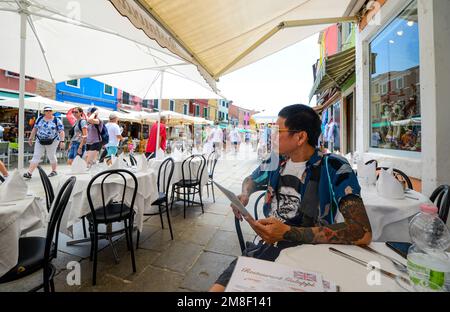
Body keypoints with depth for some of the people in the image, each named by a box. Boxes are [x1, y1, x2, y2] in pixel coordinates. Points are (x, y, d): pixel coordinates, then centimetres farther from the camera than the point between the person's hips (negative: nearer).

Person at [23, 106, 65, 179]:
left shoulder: (57, 120, -5)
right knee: (36, 156, 0)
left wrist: (62, 141, -21)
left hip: (52, 141, -4)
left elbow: (61, 132, -11)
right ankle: (29, 173, -1)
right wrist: (31, 138, 15)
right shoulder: (40, 119, 8)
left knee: (51, 156, 5)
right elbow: (34, 129, 16)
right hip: (40, 141, 4)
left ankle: (54, 171, 22)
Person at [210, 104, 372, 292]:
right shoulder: (275, 161, 4)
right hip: (264, 247, 5)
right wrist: (244, 195, -1)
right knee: (217, 289, -12)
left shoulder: (334, 168, -12)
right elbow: (251, 180, 23)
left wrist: (288, 232, -27)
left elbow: (363, 233, -22)